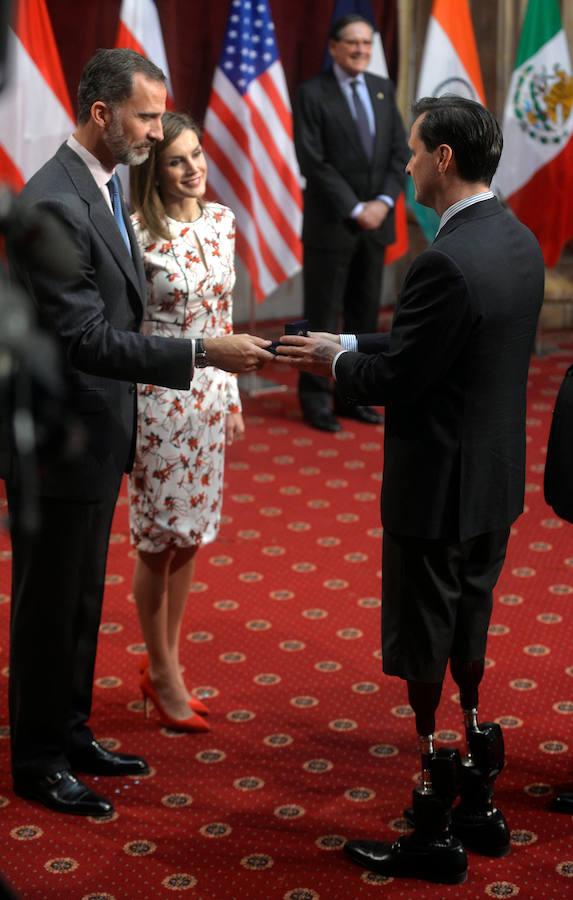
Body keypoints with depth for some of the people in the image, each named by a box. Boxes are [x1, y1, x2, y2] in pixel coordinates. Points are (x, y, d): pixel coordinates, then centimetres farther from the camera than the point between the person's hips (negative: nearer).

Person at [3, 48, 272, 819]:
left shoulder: (104, 186, 8)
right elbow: (87, 339, -27)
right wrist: (204, 354, -28)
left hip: (95, 437, 9)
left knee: (82, 601, 20)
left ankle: (69, 734, 35)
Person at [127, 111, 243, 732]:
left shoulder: (220, 221, 4)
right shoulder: (138, 235, -15)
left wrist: (231, 394, 15)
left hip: (209, 395, 6)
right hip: (159, 397, -6)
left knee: (189, 533, 13)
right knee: (160, 538, 5)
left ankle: (165, 665, 28)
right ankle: (164, 672, 20)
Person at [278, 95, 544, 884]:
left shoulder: (446, 262, -25)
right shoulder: (519, 242, 5)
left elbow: (394, 379, -18)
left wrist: (336, 360, 0)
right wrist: (354, 346, 10)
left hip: (438, 490, -9)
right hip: (496, 484, 9)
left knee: (422, 657, 4)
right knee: (470, 646, 20)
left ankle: (437, 837, 15)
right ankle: (479, 805, 32)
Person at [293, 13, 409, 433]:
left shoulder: (383, 89, 10)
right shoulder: (312, 94, -7)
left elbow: (400, 152, 7)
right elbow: (313, 162, -13)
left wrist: (384, 201, -7)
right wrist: (354, 209, -15)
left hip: (376, 221, 5)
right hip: (330, 224, -5)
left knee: (365, 314, 9)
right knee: (323, 317, 1)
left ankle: (352, 395, 17)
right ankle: (316, 399, 10)